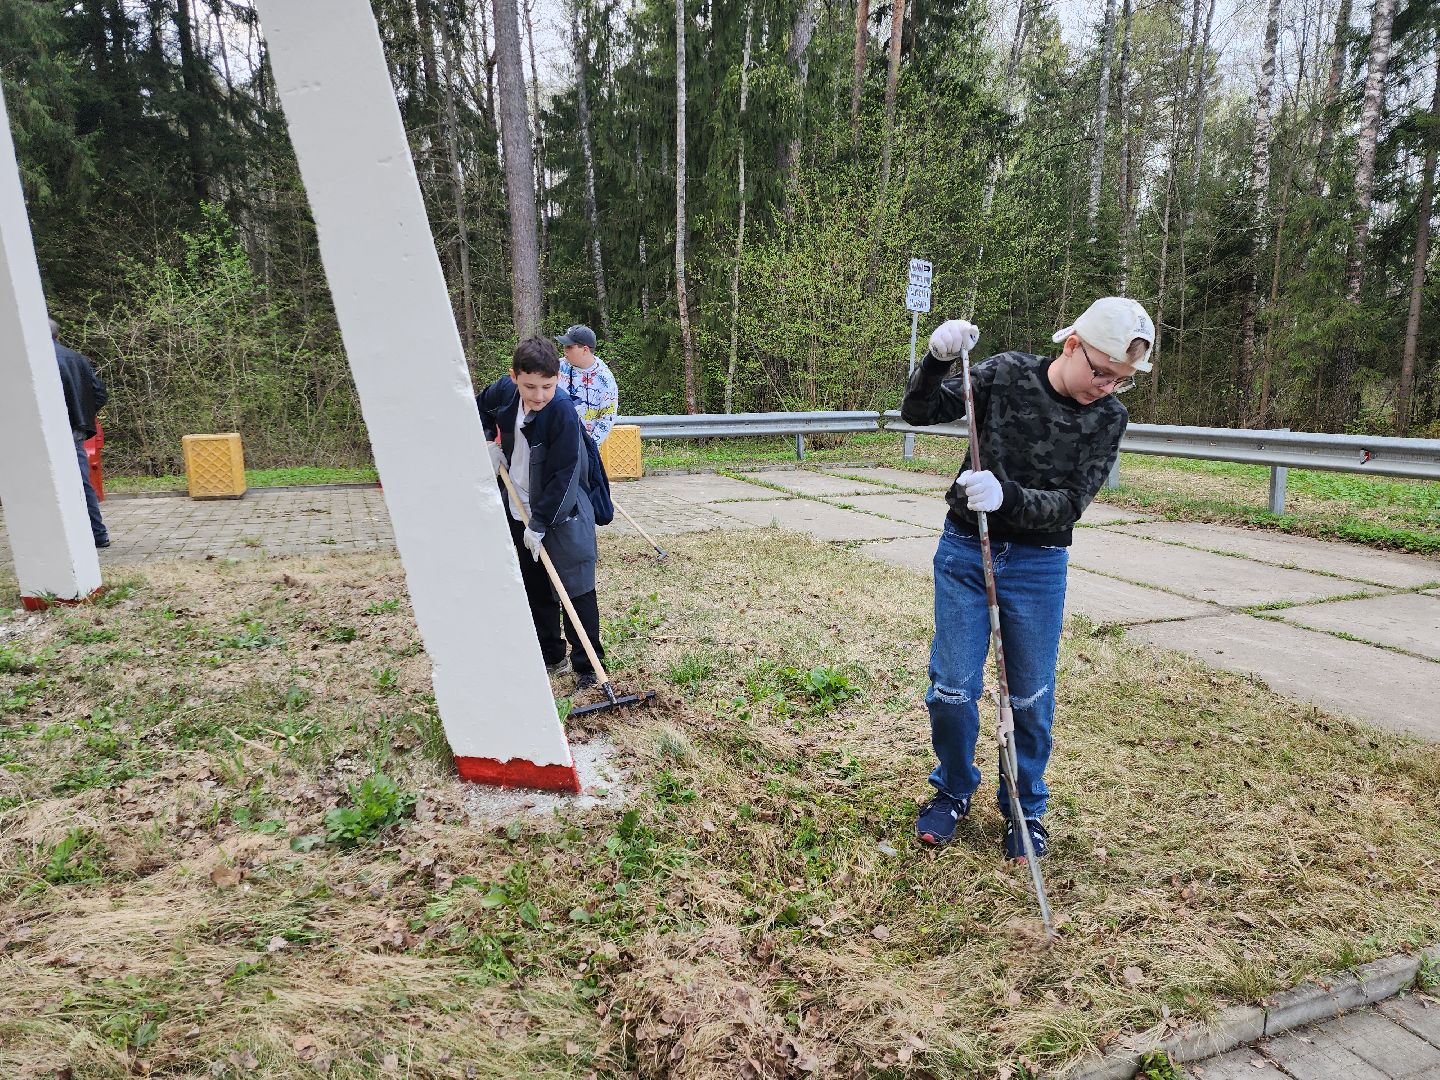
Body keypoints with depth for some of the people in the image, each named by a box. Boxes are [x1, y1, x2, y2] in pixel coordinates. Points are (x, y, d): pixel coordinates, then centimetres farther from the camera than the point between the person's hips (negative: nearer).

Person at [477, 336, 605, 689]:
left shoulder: (563, 412, -25)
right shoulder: (504, 390, -6)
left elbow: (563, 476, -24)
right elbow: (478, 407, 19)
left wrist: (540, 524, -21)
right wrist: (490, 441, 3)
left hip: (562, 514, -7)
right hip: (518, 512, 7)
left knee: (576, 591, -4)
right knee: (535, 590, 16)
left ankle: (588, 666, 6)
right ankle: (551, 656, 30)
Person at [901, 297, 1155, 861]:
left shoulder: (1108, 417, -7)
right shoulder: (1006, 373, -9)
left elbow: (1070, 503, -14)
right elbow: (918, 411, -9)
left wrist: (1008, 496, -33)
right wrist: (937, 360, -28)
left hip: (1039, 564, 1)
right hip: (965, 548, 0)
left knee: (1031, 696, 9)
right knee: (952, 686, 3)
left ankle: (1026, 808, 31)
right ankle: (953, 791, 29)